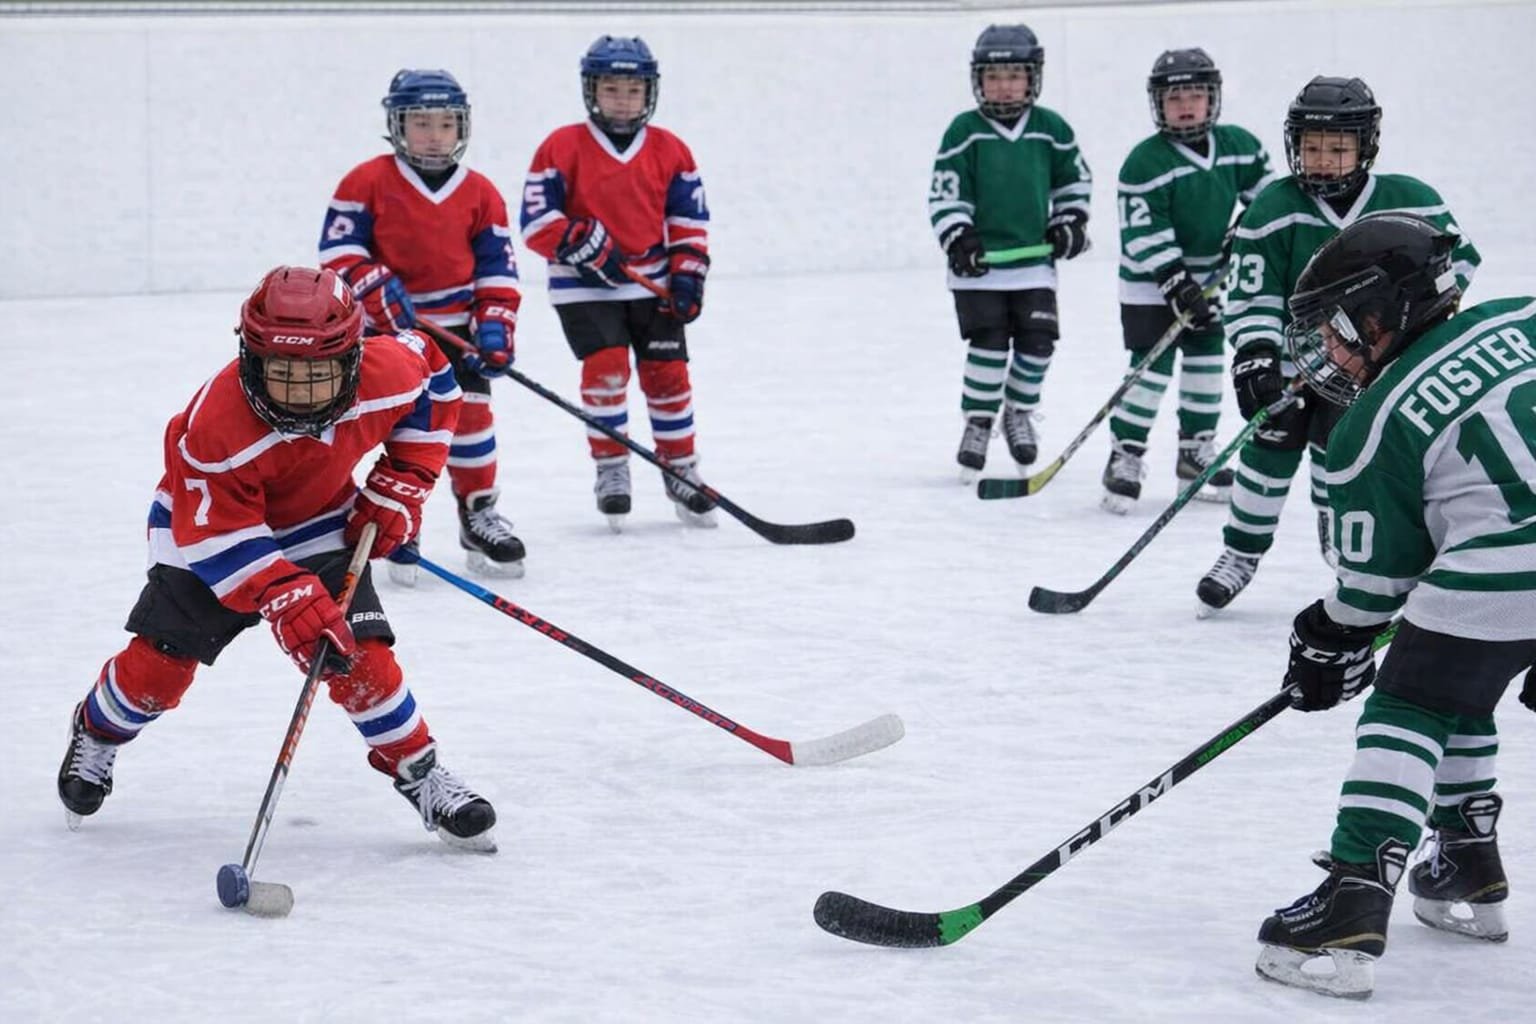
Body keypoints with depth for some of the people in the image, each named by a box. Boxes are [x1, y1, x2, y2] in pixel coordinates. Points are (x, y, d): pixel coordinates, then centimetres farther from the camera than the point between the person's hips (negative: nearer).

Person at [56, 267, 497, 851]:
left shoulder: (388, 374, -27)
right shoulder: (215, 426, -39)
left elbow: (432, 379, -2)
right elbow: (219, 538, -34)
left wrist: (398, 488, -6)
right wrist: (287, 599, -47)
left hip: (321, 528, 2)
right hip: (206, 527, -2)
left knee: (360, 655, -13)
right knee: (161, 661, -1)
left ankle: (420, 773, 3)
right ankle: (97, 734, 31)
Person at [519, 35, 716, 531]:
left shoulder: (670, 152, 3)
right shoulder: (562, 148, -6)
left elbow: (690, 220, 7)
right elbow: (537, 221, -10)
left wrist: (687, 273, -4)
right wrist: (586, 247, -20)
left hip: (653, 285, 3)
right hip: (585, 286, -3)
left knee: (668, 373, 3)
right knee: (606, 368, -14)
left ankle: (682, 470, 17)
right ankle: (610, 471, 0)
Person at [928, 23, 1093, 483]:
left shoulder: (1050, 129, 3)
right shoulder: (964, 132, -5)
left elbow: (1075, 179, 17)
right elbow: (944, 194, -5)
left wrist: (1069, 222, 6)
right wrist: (957, 238, -17)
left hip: (1034, 260, 3)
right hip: (979, 262, -3)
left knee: (1037, 341, 0)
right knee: (989, 343, -9)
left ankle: (1018, 412, 23)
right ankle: (977, 423, 6)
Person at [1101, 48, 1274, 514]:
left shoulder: (1238, 146, -6)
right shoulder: (1145, 163, -22)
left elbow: (1263, 186, 12)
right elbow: (1144, 235, -23)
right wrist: (1176, 285, -26)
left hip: (1208, 276, 6)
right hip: (1150, 282, -6)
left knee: (1206, 361, 10)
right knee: (1152, 367, -11)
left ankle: (1197, 452, 25)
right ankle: (1124, 461, -4)